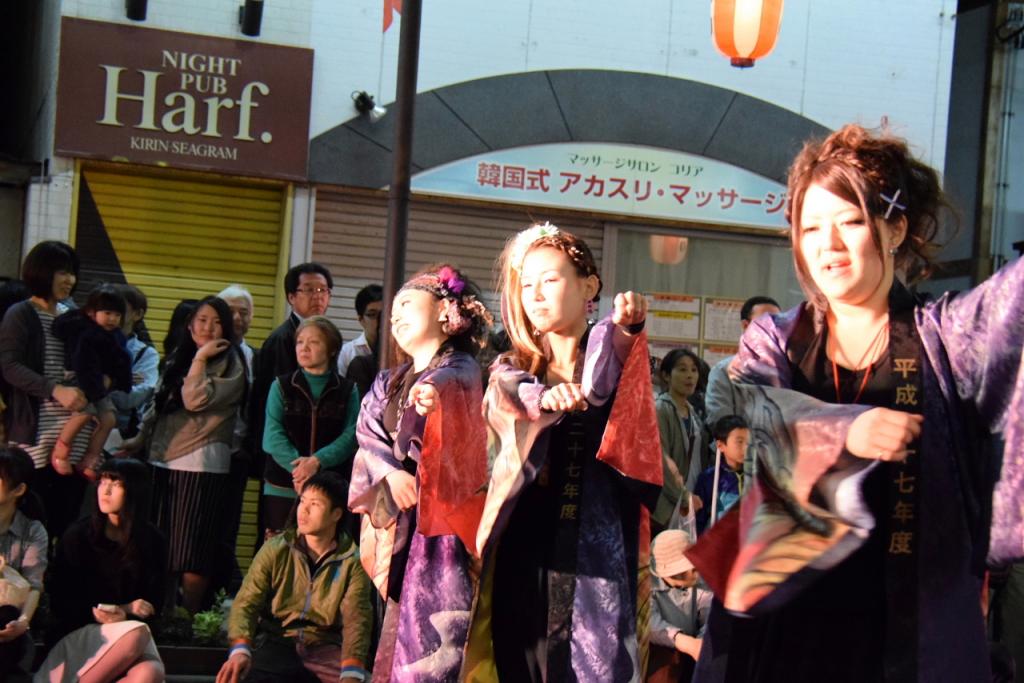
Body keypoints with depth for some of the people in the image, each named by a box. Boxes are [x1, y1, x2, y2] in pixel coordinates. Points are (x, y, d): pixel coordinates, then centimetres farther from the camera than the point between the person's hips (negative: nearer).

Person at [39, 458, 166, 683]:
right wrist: (96, 613, -15)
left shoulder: (152, 542, 4)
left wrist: (125, 613, -11)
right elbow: (59, 602, 1)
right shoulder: (78, 535, -2)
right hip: (79, 632, -2)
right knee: (136, 635, -37)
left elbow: (153, 604, 9)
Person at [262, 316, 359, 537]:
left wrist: (317, 461, -20)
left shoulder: (348, 391, 7)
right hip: (282, 489, 1)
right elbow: (273, 435, -3)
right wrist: (298, 466, -19)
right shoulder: (281, 387, 8)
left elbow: (350, 436, -4)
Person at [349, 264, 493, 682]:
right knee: (400, 629, 6)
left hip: (439, 516, -7)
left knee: (435, 633, -12)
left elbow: (450, 383, -27)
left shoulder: (461, 368, -2)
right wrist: (390, 473, -18)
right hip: (400, 523, 7)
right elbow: (368, 431, 2)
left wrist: (433, 391, -51)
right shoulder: (390, 382, 19)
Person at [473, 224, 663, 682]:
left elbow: (596, 382, -22)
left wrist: (626, 326, -42)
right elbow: (510, 396, -13)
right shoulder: (511, 369, 12)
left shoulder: (611, 352, 3)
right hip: (525, 551, 3)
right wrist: (546, 398, -36)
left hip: (595, 550, -3)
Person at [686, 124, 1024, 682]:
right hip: (779, 614, 1)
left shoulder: (945, 333, 4)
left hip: (910, 623, -1)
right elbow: (765, 414, -14)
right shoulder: (771, 339, 7)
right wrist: (846, 429, -32)